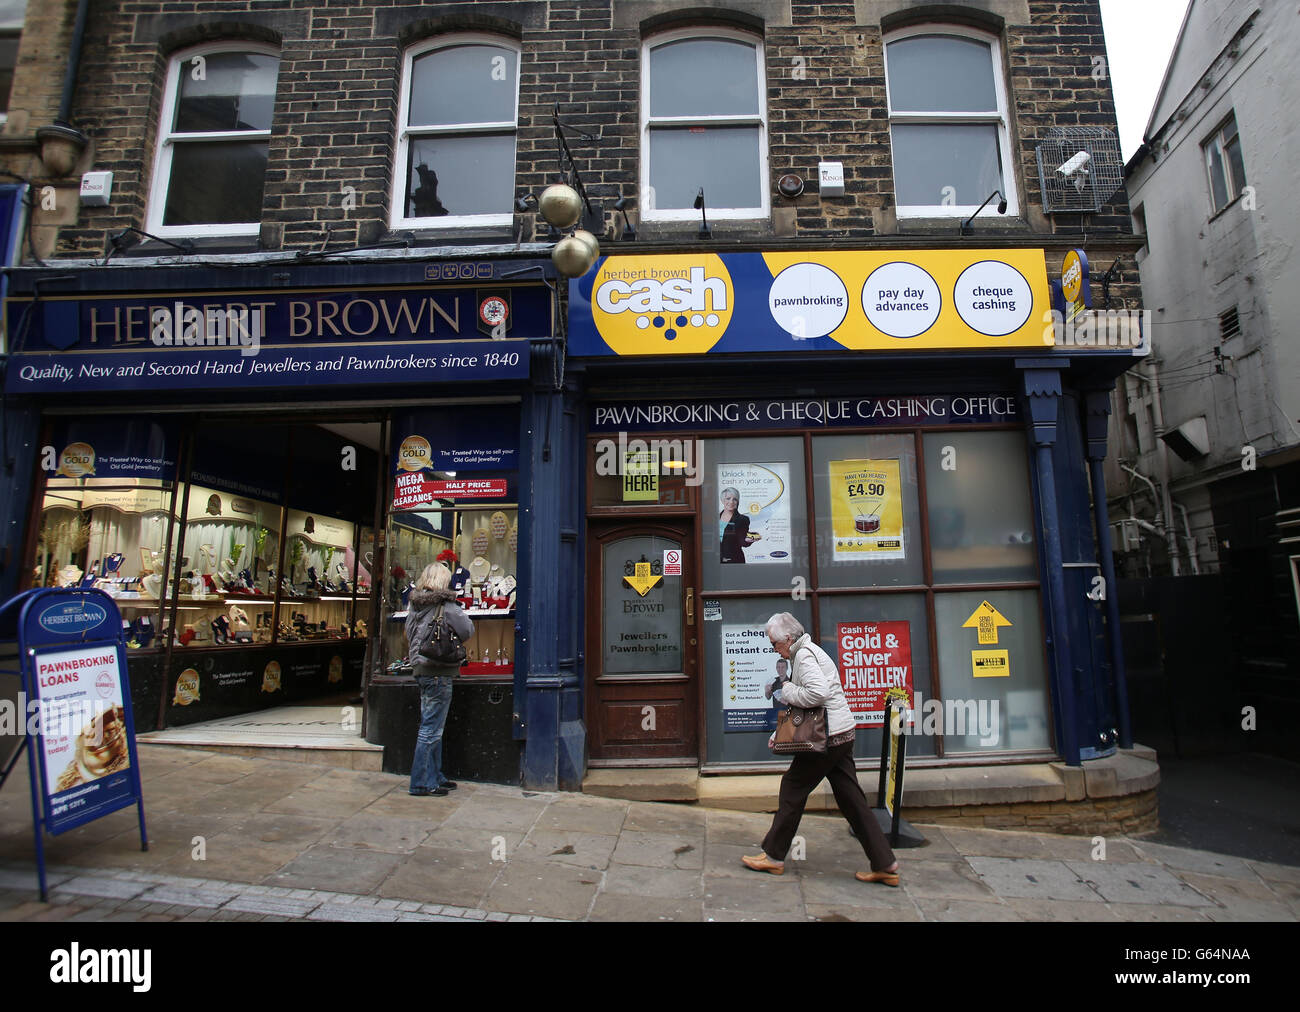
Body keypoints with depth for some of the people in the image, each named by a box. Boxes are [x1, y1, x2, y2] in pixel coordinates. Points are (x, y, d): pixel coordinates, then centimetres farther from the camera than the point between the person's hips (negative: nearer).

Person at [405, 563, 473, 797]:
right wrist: (460, 613, 4)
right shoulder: (446, 605, -13)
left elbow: (409, 637, 18)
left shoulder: (415, 606, 9)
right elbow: (467, 630, -12)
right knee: (431, 729, -1)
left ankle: (435, 778, 24)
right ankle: (422, 783, 5)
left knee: (432, 727, 15)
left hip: (421, 670, 8)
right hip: (439, 672, -8)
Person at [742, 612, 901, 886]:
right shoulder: (807, 652, 19)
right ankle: (885, 865, 13)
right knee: (851, 799, 11)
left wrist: (787, 692, -14)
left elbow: (818, 692, -29)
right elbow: (804, 705, 24)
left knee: (792, 789, 3)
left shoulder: (804, 655, -13)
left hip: (827, 738, -10)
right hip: (841, 735, 10)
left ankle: (774, 856, 14)